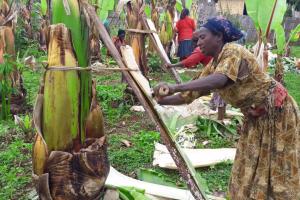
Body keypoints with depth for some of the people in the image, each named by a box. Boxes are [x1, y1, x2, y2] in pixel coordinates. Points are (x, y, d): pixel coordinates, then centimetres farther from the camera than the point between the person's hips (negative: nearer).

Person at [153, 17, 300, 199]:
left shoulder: (233, 51, -23)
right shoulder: (213, 66, 2)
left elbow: (220, 80, -42)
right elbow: (191, 93, 2)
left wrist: (175, 87, -48)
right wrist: (161, 101, -7)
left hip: (276, 109, -8)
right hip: (255, 116, 8)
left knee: (275, 170, 3)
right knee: (250, 167, 12)